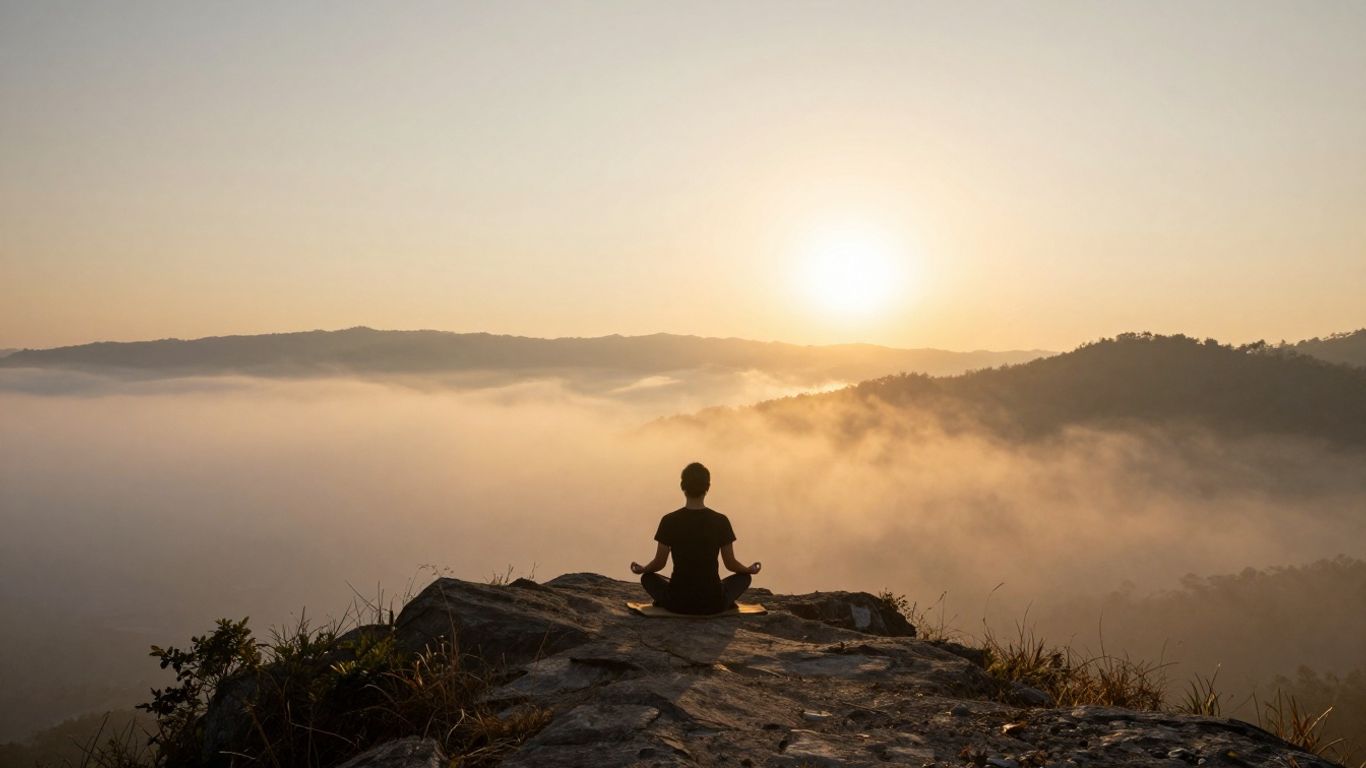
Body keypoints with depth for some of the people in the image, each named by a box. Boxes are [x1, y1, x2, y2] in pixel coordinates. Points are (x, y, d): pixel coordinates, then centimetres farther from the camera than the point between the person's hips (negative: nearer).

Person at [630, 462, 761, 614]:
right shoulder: (721, 521, -7)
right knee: (744, 576, 27)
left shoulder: (669, 521, -8)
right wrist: (749, 569, 23)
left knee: (648, 578, 29)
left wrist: (642, 569, 22)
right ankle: (724, 604, 14)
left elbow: (659, 563, 0)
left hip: (678, 603, 0)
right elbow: (730, 564, 1)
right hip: (713, 603, 0)